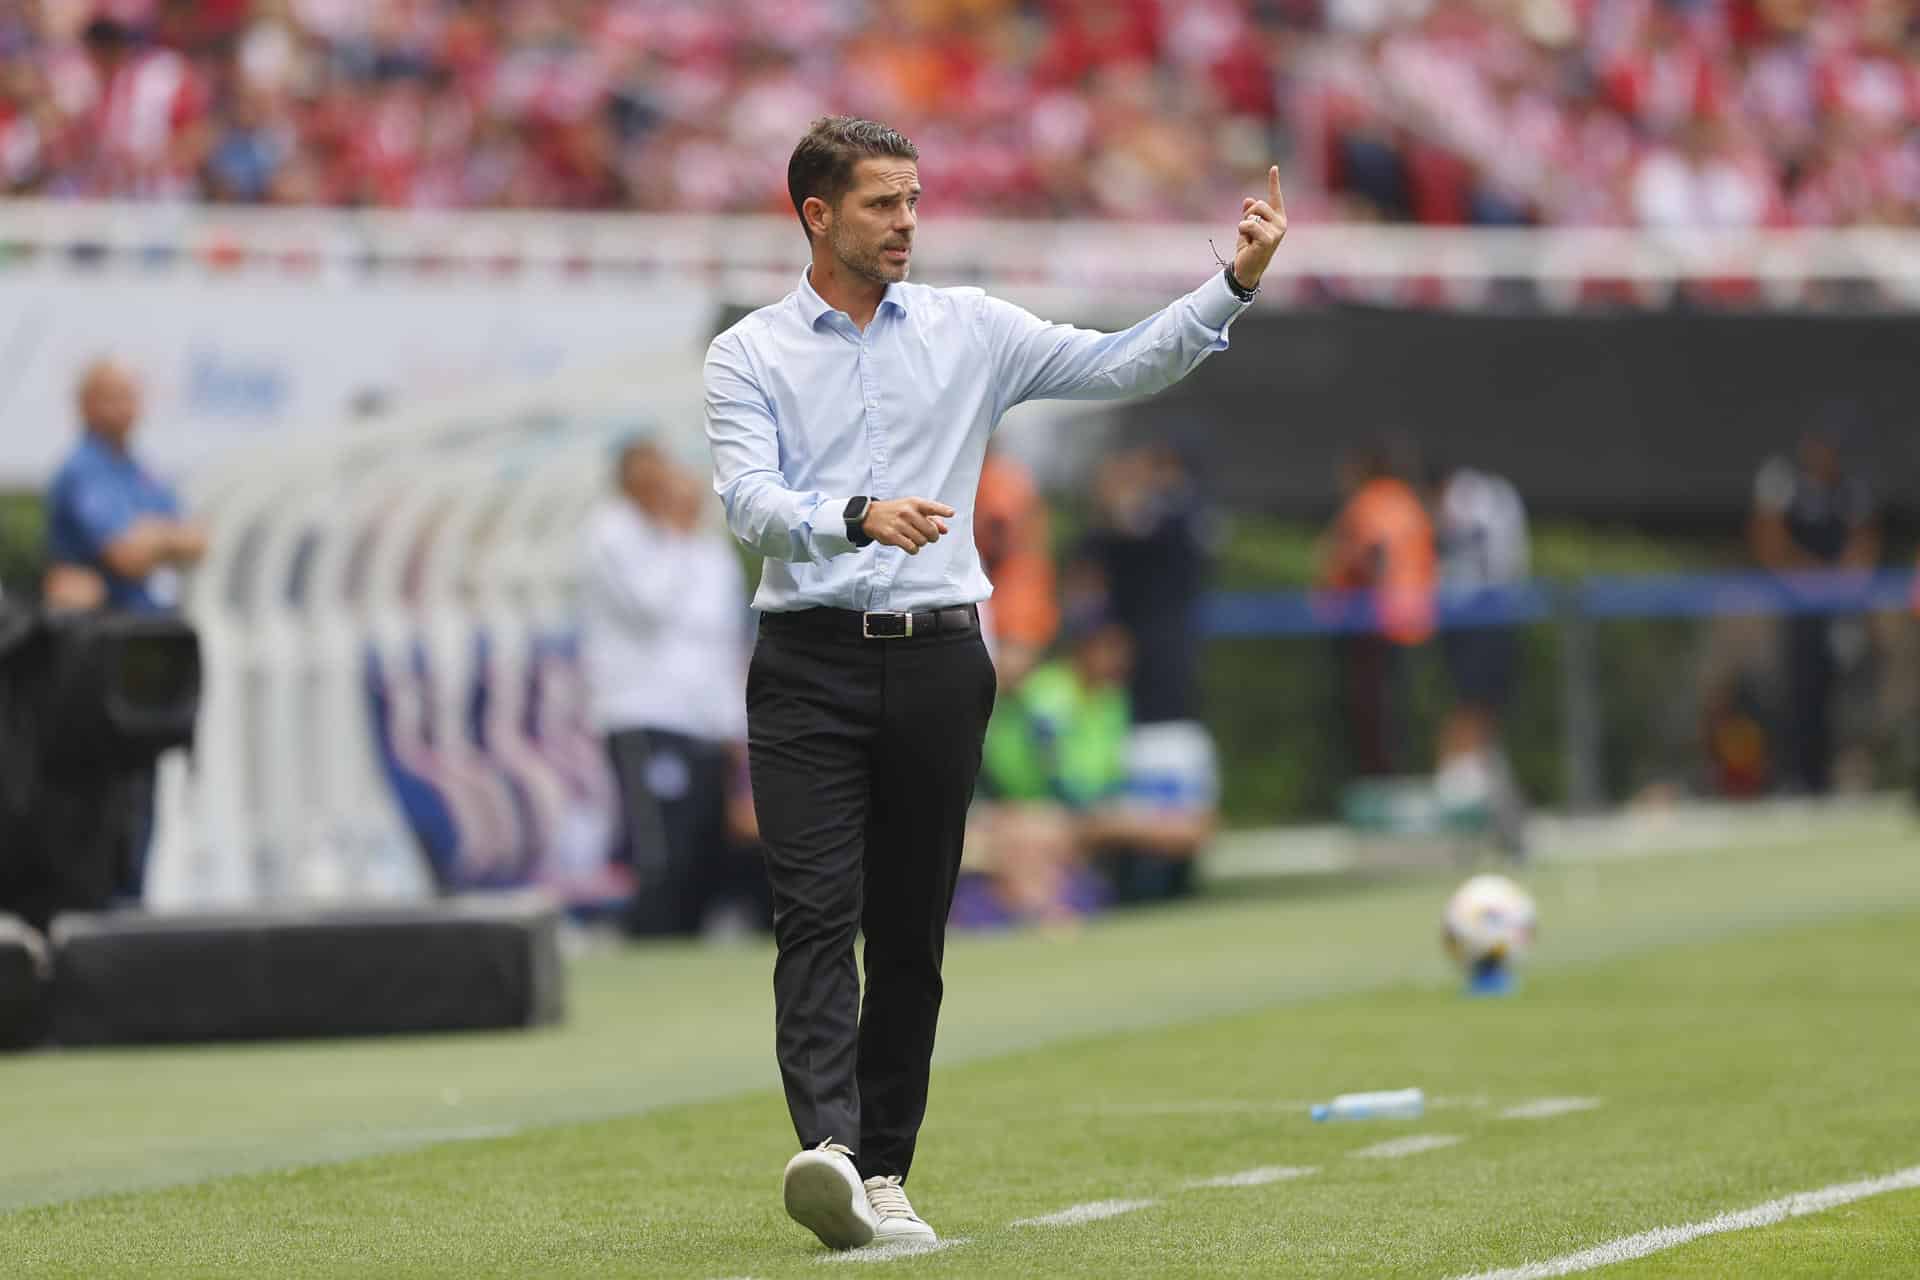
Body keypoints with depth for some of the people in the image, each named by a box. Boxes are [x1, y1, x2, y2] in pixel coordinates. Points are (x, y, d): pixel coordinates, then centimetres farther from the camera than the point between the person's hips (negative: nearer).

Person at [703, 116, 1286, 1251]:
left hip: (938, 664, 2)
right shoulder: (749, 356, 3)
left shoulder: (970, 330, 9)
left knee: (911, 932, 5)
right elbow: (751, 501, -12)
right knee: (817, 911, -15)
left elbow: (1123, 366, 4)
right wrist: (859, 516, -31)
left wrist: (1236, 284, -8)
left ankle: (883, 1175, 11)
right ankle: (827, 1147, -28)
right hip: (809, 666, -2)